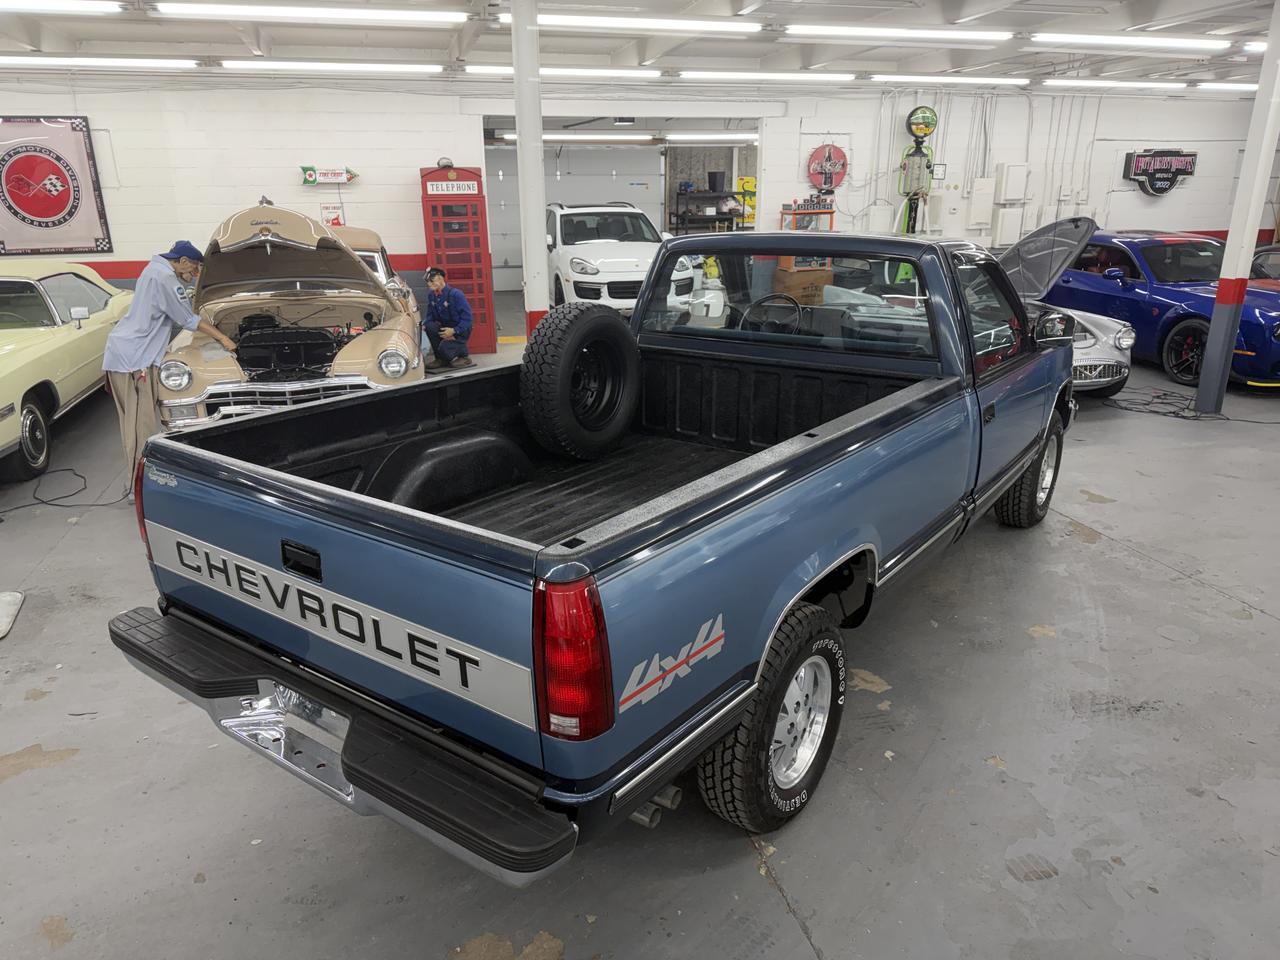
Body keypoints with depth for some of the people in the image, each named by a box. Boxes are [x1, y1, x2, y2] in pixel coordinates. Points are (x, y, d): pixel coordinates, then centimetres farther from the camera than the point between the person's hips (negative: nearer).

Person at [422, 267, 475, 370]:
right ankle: (440, 358, -4)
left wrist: (454, 331, -27)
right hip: (444, 327, 6)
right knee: (429, 327, -23)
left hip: (460, 330, -6)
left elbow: (467, 317, -19)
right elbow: (430, 316, 8)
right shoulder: (431, 296, -1)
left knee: (444, 348, -29)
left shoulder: (455, 294, -19)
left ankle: (464, 357, 6)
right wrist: (423, 325, -14)